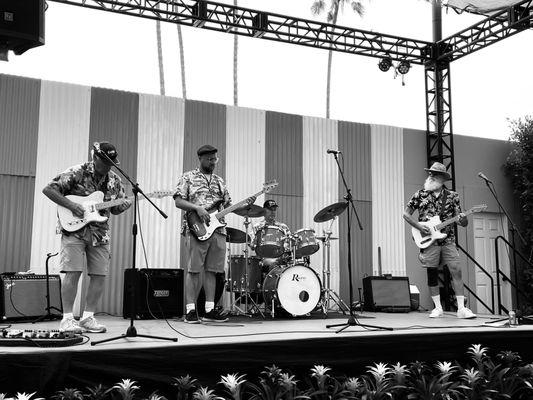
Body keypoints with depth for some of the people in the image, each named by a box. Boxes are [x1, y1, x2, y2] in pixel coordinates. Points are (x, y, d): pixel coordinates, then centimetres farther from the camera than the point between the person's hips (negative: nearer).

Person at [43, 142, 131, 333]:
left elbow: (115, 209, 16)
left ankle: (88, 317, 13)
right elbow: (48, 189, -10)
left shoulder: (114, 180, 9)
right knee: (73, 272, -10)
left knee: (100, 275, 2)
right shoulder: (76, 173, -8)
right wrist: (71, 205, -18)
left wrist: (124, 206, -7)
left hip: (99, 233, 5)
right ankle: (67, 319, -1)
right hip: (74, 229, -5)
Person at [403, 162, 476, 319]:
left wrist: (463, 220, -18)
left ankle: (461, 308, -3)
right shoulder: (420, 194, 4)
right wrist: (419, 227, -8)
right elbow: (406, 214, 6)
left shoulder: (452, 196, 6)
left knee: (456, 271, -7)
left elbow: (462, 221, 6)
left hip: (448, 240, 1)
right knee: (432, 274, 4)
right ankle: (438, 308, 15)